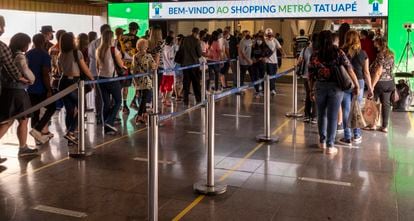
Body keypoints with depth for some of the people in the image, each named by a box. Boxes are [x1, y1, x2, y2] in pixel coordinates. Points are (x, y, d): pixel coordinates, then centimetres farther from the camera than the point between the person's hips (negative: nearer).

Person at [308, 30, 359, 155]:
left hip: (320, 87, 2)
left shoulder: (315, 54, -1)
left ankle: (322, 141, 30)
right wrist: (356, 85, -5)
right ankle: (330, 146, 5)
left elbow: (311, 74, 2)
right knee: (332, 116, 3)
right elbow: (349, 69, -10)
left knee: (321, 114, 18)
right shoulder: (338, 52, -4)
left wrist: (311, 90, 11)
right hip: (336, 87, -2)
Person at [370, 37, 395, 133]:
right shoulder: (391, 54, 9)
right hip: (390, 82, 7)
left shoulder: (381, 55, -16)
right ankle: (385, 126, 11)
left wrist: (372, 86, -19)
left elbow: (378, 72, -20)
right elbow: (390, 69, 14)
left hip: (380, 82, -7)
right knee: (386, 103, 8)